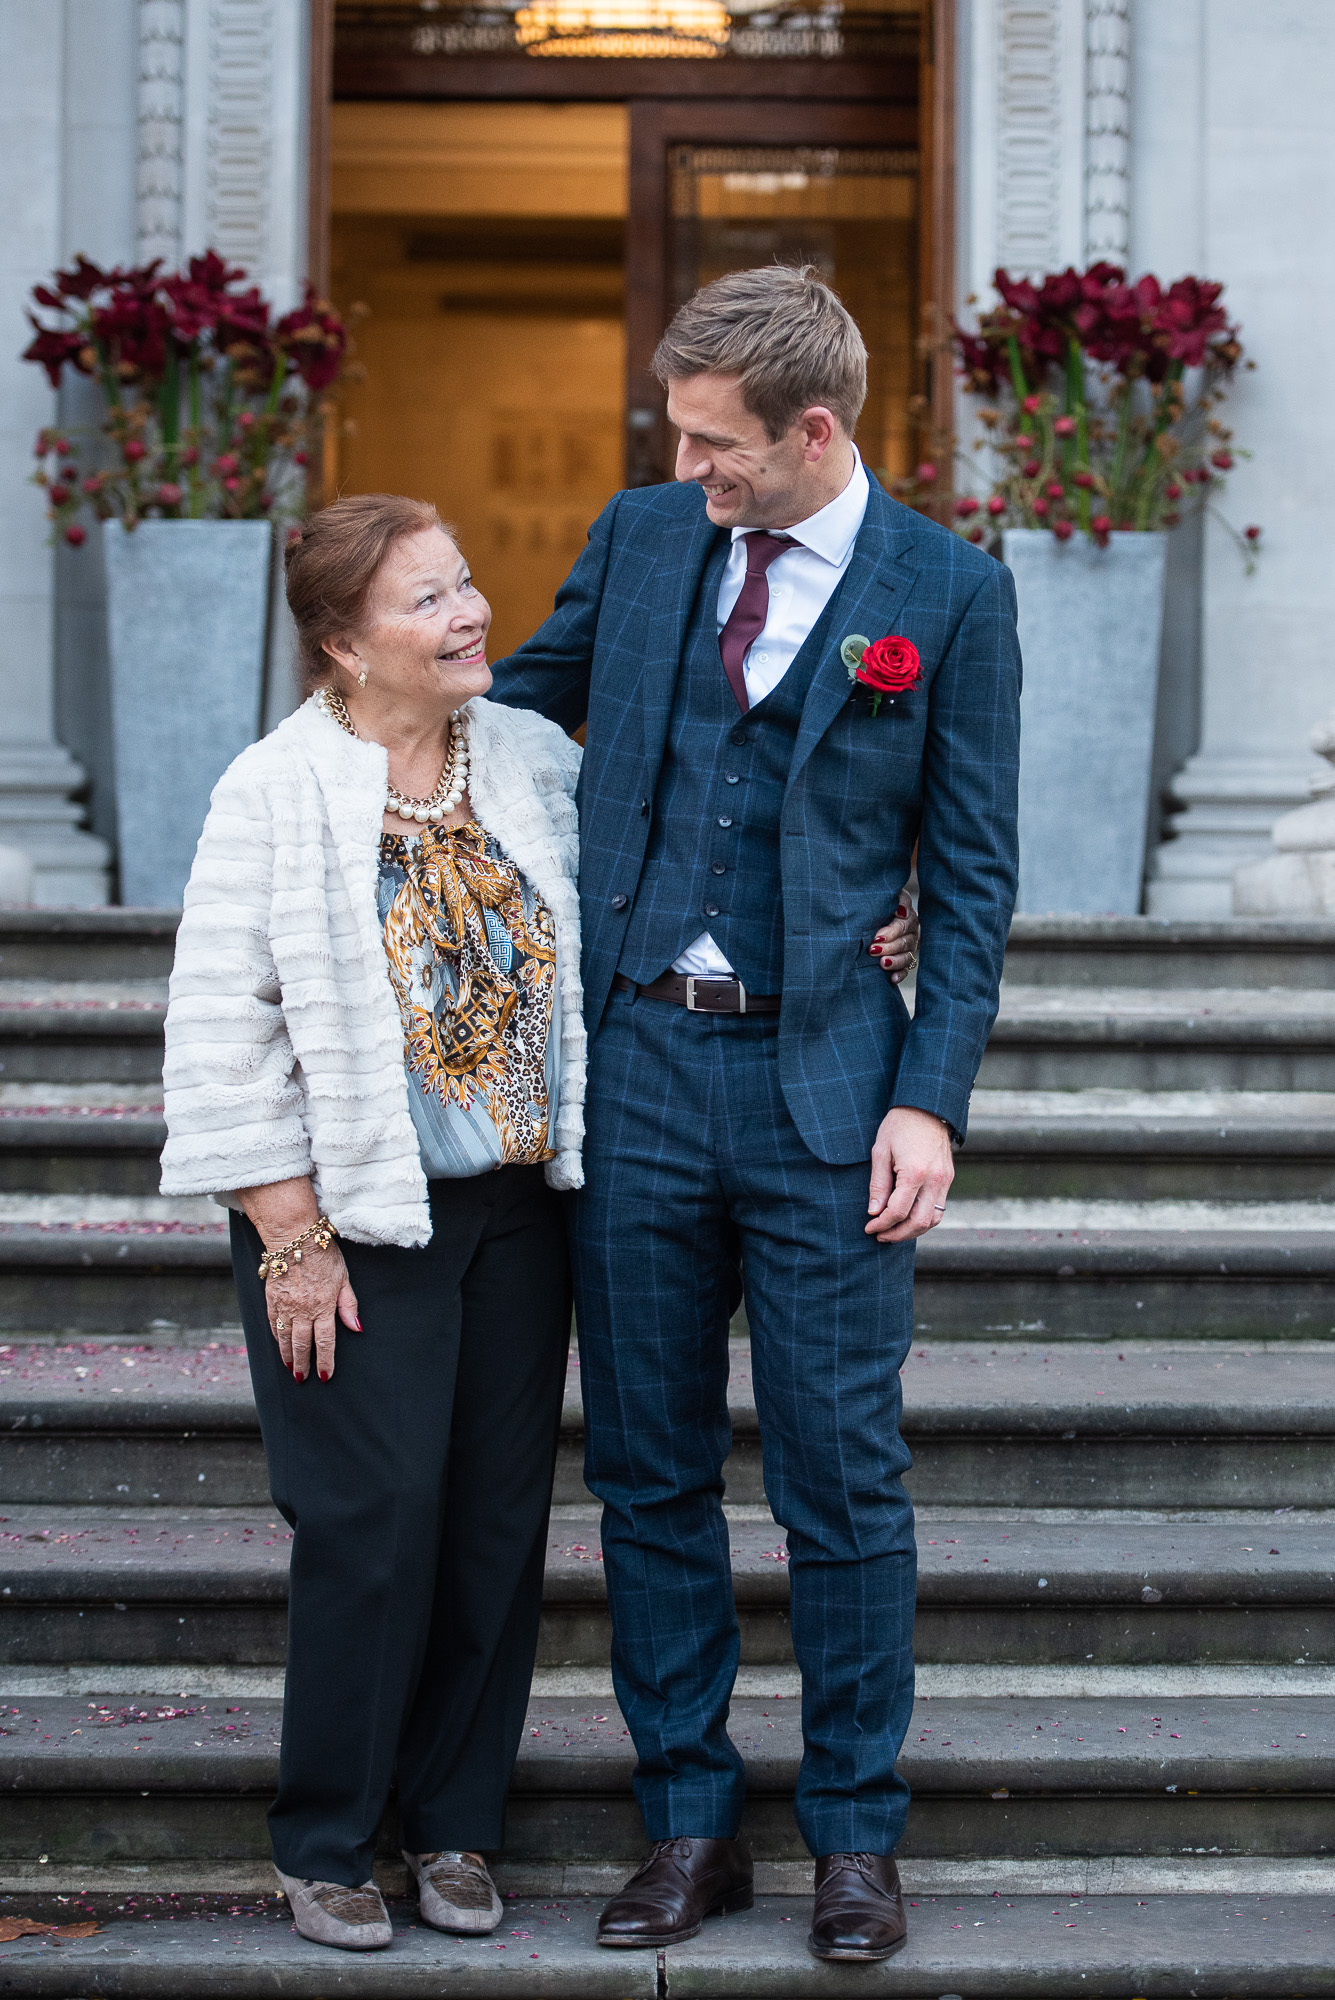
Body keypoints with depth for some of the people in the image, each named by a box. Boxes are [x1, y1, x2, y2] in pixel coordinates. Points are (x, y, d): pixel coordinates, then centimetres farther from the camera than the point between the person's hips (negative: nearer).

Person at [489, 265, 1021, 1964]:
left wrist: (929, 1103, -9)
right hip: (635, 1066, 4)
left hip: (825, 1083, -3)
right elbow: (522, 697, 22)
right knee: (649, 1473, 9)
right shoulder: (642, 536, 6)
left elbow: (971, 875, -2)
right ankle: (688, 1827, 21)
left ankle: (855, 1837, 18)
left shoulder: (949, 592, -3)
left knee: (841, 1482, 3)